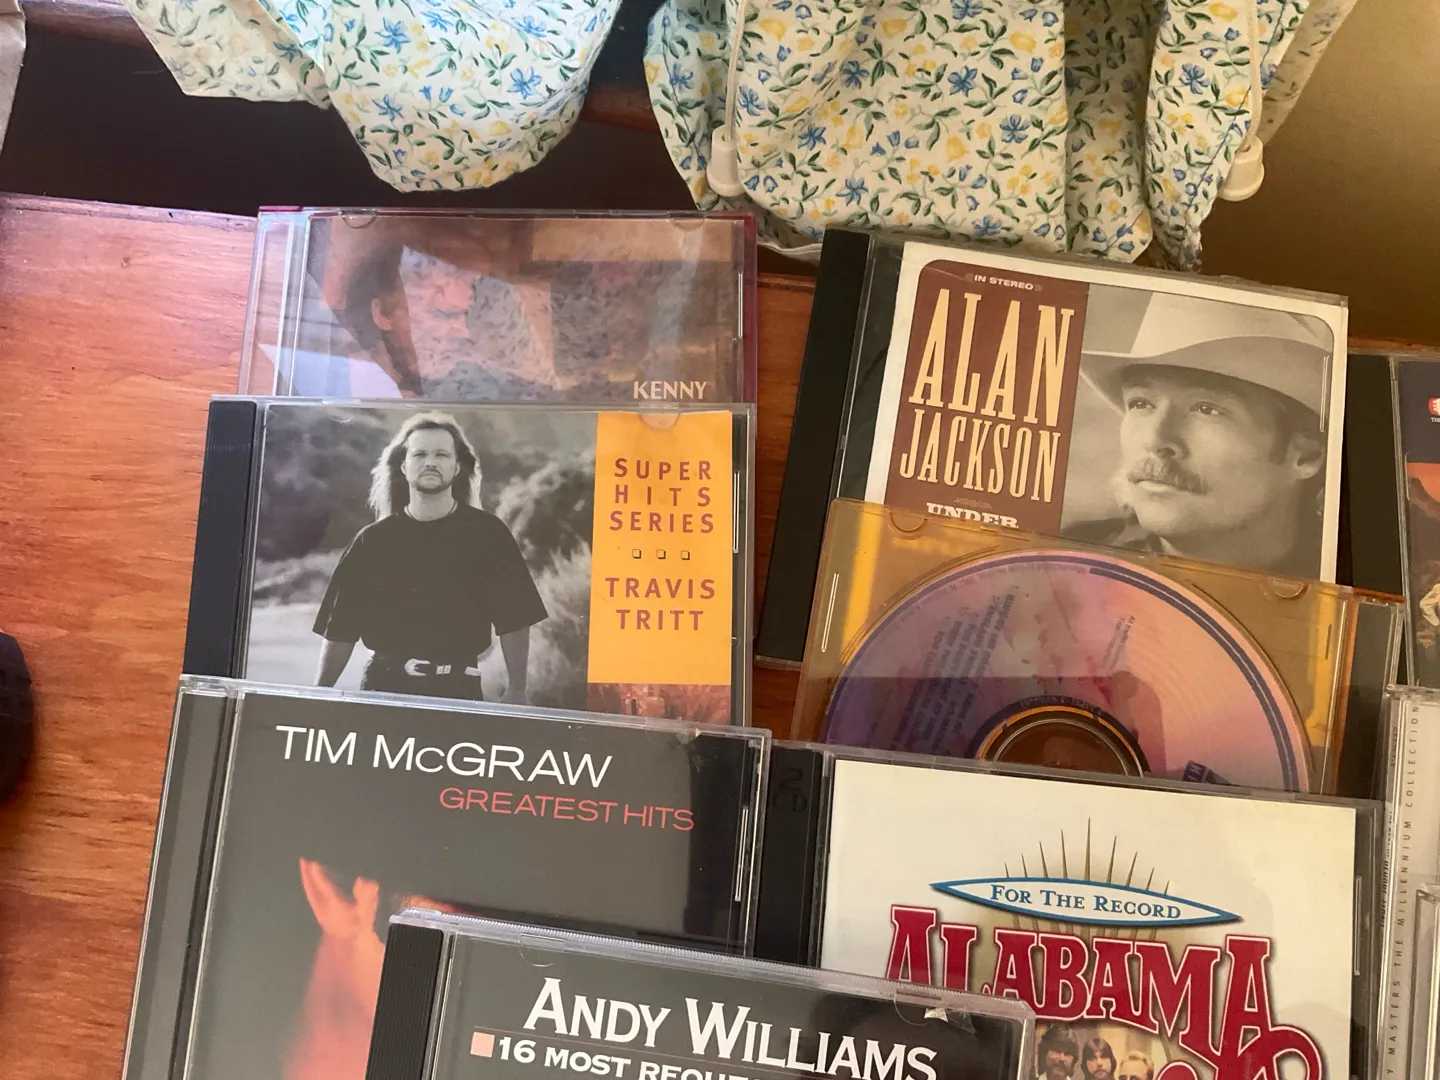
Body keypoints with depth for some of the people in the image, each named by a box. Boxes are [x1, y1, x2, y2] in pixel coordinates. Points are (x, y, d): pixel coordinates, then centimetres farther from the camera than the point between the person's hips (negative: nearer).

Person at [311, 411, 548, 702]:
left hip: (457, 688, -1)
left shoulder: (487, 533, 0)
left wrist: (516, 691, -7)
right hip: (383, 683, 1)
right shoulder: (372, 540, 4)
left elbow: (513, 621, -1)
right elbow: (341, 629, 5)